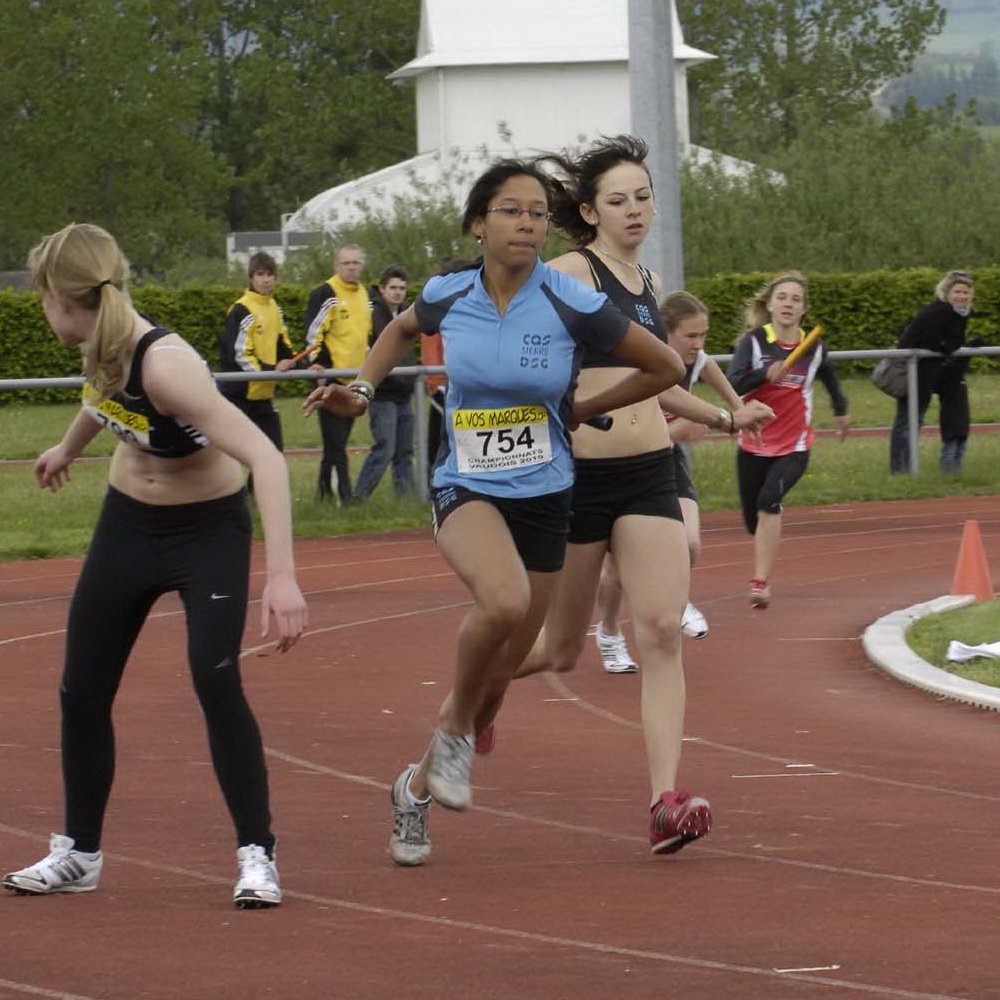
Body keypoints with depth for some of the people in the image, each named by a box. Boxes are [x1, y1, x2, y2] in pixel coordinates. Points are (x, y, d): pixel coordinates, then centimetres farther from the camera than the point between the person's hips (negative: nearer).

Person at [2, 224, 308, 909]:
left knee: (217, 681, -21)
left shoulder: (165, 365, -34)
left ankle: (258, 856, -7)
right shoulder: (101, 348, -12)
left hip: (209, 529, -7)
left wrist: (282, 576, -48)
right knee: (82, 691, 8)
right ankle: (79, 854, 24)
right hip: (127, 523, 7)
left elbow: (265, 459, -40)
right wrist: (69, 448, 35)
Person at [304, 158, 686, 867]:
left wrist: (583, 409, 2)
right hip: (466, 490, -1)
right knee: (505, 600, -34)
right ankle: (456, 726, -7)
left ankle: (418, 787, 34)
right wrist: (363, 392, 8)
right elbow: (401, 330, 21)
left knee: (498, 675, 8)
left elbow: (666, 368, -1)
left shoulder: (572, 306, -12)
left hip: (544, 497, 1)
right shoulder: (447, 297, -4)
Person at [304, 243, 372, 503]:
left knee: (339, 440, 12)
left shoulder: (364, 295, 16)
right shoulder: (325, 294, -8)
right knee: (336, 441, -9)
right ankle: (344, 492, -12)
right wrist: (318, 362, -25)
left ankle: (326, 489, 20)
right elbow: (313, 332, -14)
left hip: (356, 379, 7)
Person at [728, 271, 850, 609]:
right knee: (754, 521, 10)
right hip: (754, 444, 1)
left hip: (794, 445, -1)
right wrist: (766, 374, -40)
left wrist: (841, 410, 31)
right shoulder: (754, 342, -10)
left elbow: (828, 375, 21)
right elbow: (733, 384, -24)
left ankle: (761, 581, -29)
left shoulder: (814, 346, -2)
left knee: (768, 501, -27)